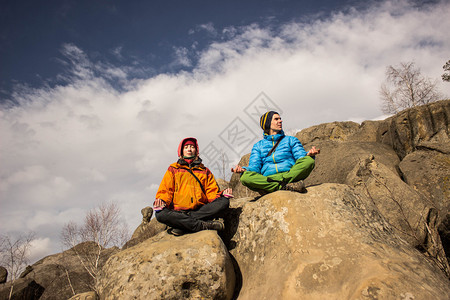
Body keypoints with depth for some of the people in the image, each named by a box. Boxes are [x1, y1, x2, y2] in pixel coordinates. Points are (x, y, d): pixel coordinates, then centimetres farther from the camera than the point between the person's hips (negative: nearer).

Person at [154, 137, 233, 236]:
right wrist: (162, 200, -12)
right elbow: (165, 190, 11)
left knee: (224, 202, -25)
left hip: (201, 210, 2)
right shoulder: (173, 169, 21)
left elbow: (212, 192, 15)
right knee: (160, 214, -31)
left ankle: (181, 226, -31)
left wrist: (221, 194, -8)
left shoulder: (205, 171, 24)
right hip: (178, 211, -1)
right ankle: (204, 225, -32)